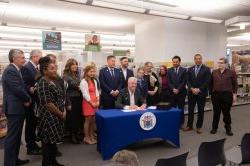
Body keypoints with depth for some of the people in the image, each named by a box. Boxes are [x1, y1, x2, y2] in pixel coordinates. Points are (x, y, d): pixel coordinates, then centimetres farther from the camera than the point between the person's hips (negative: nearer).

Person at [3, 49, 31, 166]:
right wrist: (28, 98, -7)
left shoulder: (15, 70, 15)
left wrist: (26, 99, 0)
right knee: (12, 137, -2)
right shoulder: (10, 70, -17)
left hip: (17, 108, 10)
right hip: (14, 108, -10)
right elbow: (18, 89, -23)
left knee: (16, 136, 18)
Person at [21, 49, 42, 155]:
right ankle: (30, 148, 14)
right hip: (30, 100, -9)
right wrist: (30, 89, -35)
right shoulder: (26, 67, -15)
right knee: (30, 123, 2)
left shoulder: (35, 68, 13)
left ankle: (33, 144, 29)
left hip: (36, 100, 9)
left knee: (34, 123, 16)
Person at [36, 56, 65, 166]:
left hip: (56, 116, 9)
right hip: (49, 117, -9)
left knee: (54, 140, 17)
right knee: (48, 142, 2)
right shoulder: (43, 83, -18)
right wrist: (61, 114, -13)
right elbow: (48, 104, -22)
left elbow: (60, 98, 16)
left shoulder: (53, 81, 10)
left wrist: (64, 111, 3)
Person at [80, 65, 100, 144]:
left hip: (95, 103, 7)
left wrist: (97, 101, 0)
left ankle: (92, 136, 22)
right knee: (88, 120, 0)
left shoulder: (94, 81, 15)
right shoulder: (83, 82, -10)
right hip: (88, 103, -7)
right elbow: (85, 94, -14)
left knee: (93, 120, 11)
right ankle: (86, 137, 12)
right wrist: (92, 103, -12)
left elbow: (96, 91, 12)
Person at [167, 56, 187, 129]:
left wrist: (178, 89, -12)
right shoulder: (169, 70, 7)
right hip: (172, 92, 1)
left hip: (181, 92, -1)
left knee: (181, 108, 6)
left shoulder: (184, 70, 4)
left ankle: (181, 123, 16)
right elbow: (168, 82, 0)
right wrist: (173, 89, -12)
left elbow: (184, 82, -4)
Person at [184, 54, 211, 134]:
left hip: (201, 93, -2)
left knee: (200, 110, 6)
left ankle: (199, 126, 19)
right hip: (191, 93, 3)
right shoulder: (190, 69, 9)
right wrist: (192, 88, -12)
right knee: (190, 110, 7)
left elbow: (207, 81, -8)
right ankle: (189, 125, 19)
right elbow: (188, 81, 4)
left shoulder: (206, 69, -1)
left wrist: (199, 89, -15)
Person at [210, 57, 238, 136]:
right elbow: (211, 83, 8)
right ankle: (214, 128, 23)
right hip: (216, 95, 2)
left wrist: (234, 94, -2)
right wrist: (211, 93, 5)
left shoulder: (231, 72, -2)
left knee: (226, 112, 7)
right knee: (216, 112, 10)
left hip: (227, 95, -2)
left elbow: (235, 84, 2)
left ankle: (228, 129, 23)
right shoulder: (214, 72, 5)